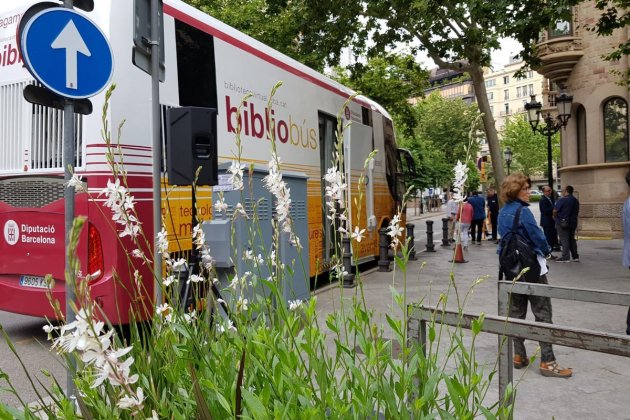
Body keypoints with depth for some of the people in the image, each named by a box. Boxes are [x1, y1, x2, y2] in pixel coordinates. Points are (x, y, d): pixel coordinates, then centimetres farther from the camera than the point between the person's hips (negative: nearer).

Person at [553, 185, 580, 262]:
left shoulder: (562, 200, -15)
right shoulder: (576, 201, 11)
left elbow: (555, 210, -16)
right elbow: (577, 212, 16)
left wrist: (555, 216, 3)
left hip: (562, 223, -7)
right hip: (573, 223, 8)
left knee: (564, 240, -5)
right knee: (572, 239, 14)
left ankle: (565, 257, -6)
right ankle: (575, 257, 18)